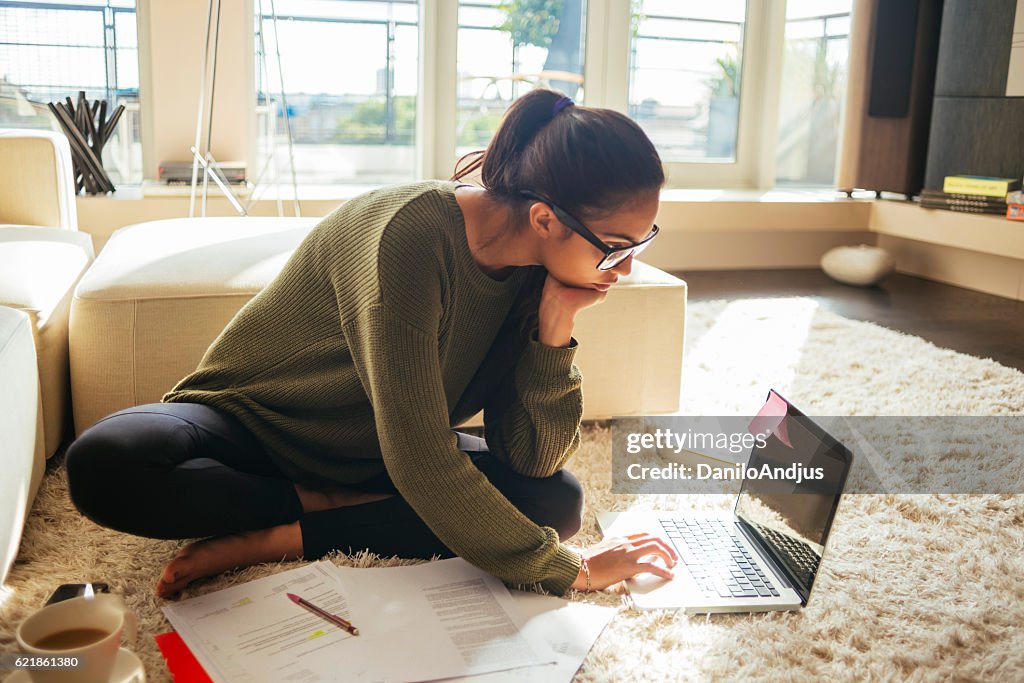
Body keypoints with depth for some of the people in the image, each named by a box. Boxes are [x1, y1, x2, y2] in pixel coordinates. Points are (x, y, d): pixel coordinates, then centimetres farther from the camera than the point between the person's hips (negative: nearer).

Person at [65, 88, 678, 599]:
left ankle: (276, 540, -17)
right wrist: (564, 570, -27)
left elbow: (531, 456, -13)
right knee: (103, 465, -35)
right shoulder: (413, 233, -32)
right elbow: (420, 464, -34)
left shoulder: (534, 270, -10)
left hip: (371, 455, 6)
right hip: (250, 421, -5)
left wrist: (554, 325, -26)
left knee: (558, 499, -18)